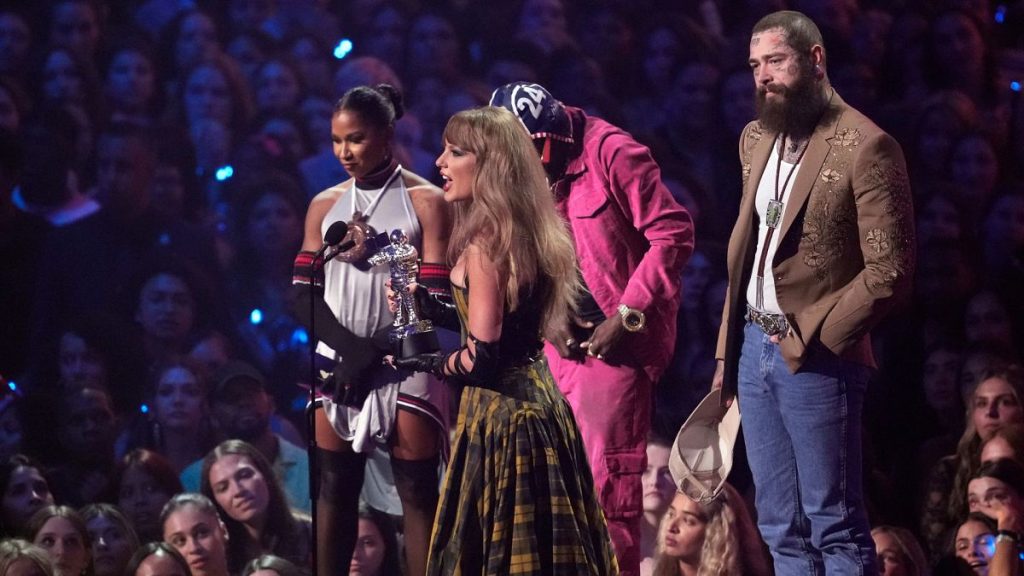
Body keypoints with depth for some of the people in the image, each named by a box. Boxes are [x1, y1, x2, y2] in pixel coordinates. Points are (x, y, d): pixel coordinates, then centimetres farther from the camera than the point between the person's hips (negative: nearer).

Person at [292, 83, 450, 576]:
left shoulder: (425, 201, -3)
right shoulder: (325, 205, 9)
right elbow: (304, 294, 6)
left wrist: (375, 352, -11)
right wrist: (349, 349, -10)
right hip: (338, 361, 4)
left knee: (417, 493, -4)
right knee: (335, 489, 5)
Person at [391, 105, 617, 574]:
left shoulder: (485, 240, -18)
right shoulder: (522, 230, 9)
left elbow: (481, 356, -21)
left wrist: (422, 363, -6)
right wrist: (427, 306, 15)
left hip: (502, 413, -9)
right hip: (533, 399, 9)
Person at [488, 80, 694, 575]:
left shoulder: (612, 153, -14)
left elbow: (673, 235, -14)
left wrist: (626, 317, -14)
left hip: (614, 337, -6)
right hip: (559, 339, 6)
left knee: (605, 476, -8)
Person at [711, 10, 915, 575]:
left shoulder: (865, 146, -12)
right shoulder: (756, 139, 12)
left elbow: (890, 270, -14)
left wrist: (811, 338, -15)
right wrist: (728, 351, 13)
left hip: (816, 358, -7)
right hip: (753, 350, 7)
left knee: (835, 526, -3)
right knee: (781, 529, 11)